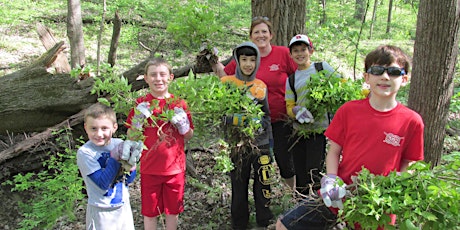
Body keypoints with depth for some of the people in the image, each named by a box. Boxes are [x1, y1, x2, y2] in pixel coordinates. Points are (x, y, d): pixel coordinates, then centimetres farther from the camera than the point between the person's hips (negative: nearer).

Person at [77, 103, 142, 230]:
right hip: (101, 211, -4)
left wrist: (131, 163, -22)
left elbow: (129, 179, -3)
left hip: (124, 205, 4)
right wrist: (115, 156, -29)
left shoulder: (119, 144, -7)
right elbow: (103, 183, -22)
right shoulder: (85, 152, -17)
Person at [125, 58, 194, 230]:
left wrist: (182, 123, -14)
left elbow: (189, 136, 5)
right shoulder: (141, 104, -3)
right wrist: (139, 119, -16)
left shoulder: (179, 103, -1)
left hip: (175, 167, 1)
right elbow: (132, 137, 0)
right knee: (150, 211, 12)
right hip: (150, 168, -1)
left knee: (173, 209, 15)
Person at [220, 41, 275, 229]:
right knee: (239, 187, 7)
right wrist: (239, 119, -21)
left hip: (261, 144, 3)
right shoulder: (226, 82, -2)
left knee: (264, 185, 5)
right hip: (237, 145, -3)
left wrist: (270, 143, 9)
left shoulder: (261, 86, 9)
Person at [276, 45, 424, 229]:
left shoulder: (412, 121, -6)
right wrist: (331, 179, -13)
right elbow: (334, 151, 2)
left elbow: (408, 165, 3)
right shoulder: (348, 110, -4)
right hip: (339, 197, 1)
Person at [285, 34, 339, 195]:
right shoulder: (291, 80, 13)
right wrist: (296, 111, -13)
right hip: (299, 130, 3)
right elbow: (289, 107, 10)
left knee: (313, 173, -11)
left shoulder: (322, 67, 5)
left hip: (319, 128, -3)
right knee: (300, 175, 6)